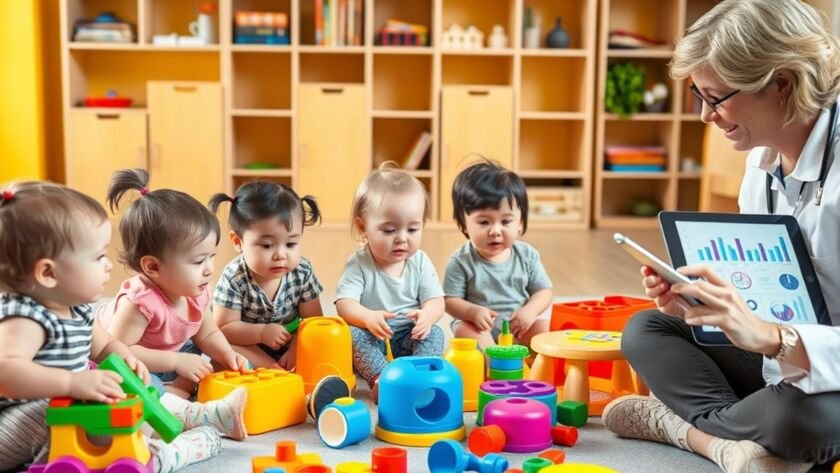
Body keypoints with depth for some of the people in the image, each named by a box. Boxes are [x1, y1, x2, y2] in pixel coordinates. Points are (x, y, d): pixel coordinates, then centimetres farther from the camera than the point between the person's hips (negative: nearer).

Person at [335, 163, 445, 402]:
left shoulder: (420, 263, 1)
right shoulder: (358, 264, -8)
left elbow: (436, 301, -4)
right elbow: (345, 304, -18)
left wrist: (427, 315, -30)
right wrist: (368, 318, -41)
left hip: (410, 338, 2)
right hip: (371, 339, -2)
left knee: (434, 333, -23)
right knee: (353, 333, -30)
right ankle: (380, 377, -43)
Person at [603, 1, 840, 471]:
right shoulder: (763, 159, 0)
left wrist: (770, 337, -43)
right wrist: (694, 302, -8)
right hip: (783, 361, 8)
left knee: (799, 416, -37)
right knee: (644, 330, 3)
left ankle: (679, 423, -7)